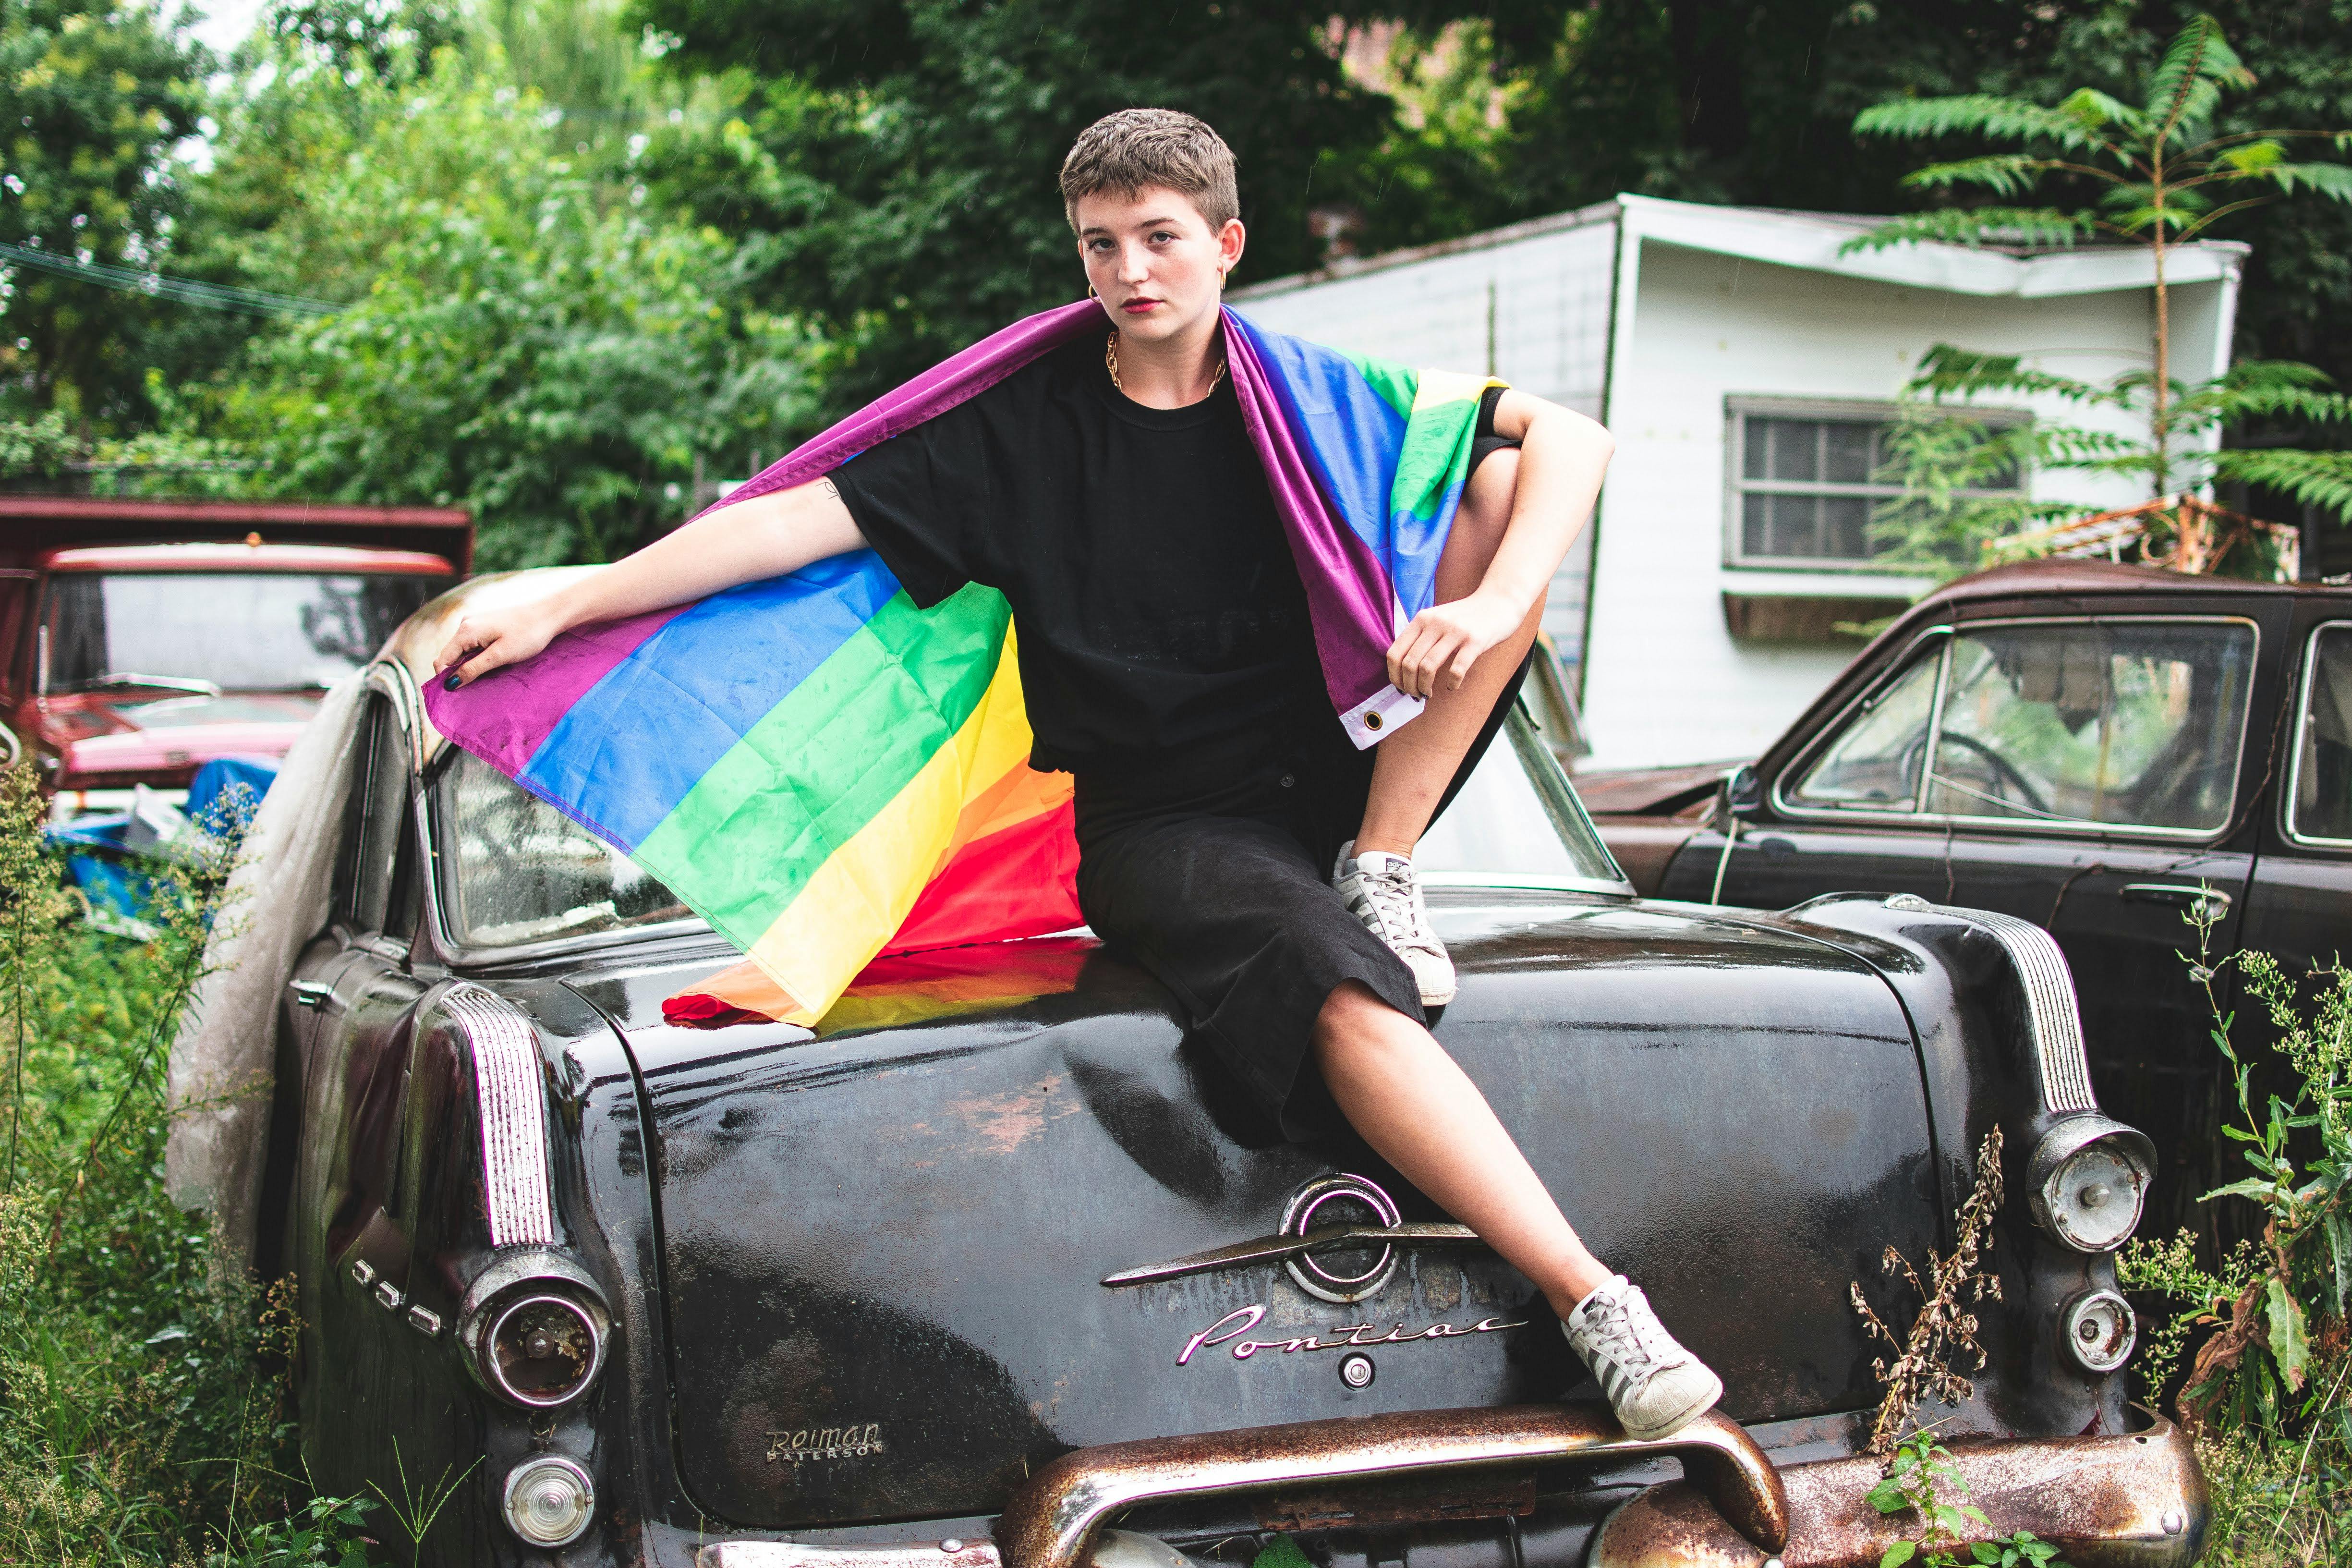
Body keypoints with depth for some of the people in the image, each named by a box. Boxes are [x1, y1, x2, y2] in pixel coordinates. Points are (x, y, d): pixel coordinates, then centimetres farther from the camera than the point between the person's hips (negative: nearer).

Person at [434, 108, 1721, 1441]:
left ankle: (1382, 870, -11)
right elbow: (804, 519, -4)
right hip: (1158, 825, -3)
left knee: (1506, 483, -13)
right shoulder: (1028, 429, 1)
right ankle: (1592, 1301, -37)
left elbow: (1568, 436, -5)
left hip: (1338, 782, 3)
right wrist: (557, 612, -9)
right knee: (1342, 998, -36)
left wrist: (1495, 604, -26)